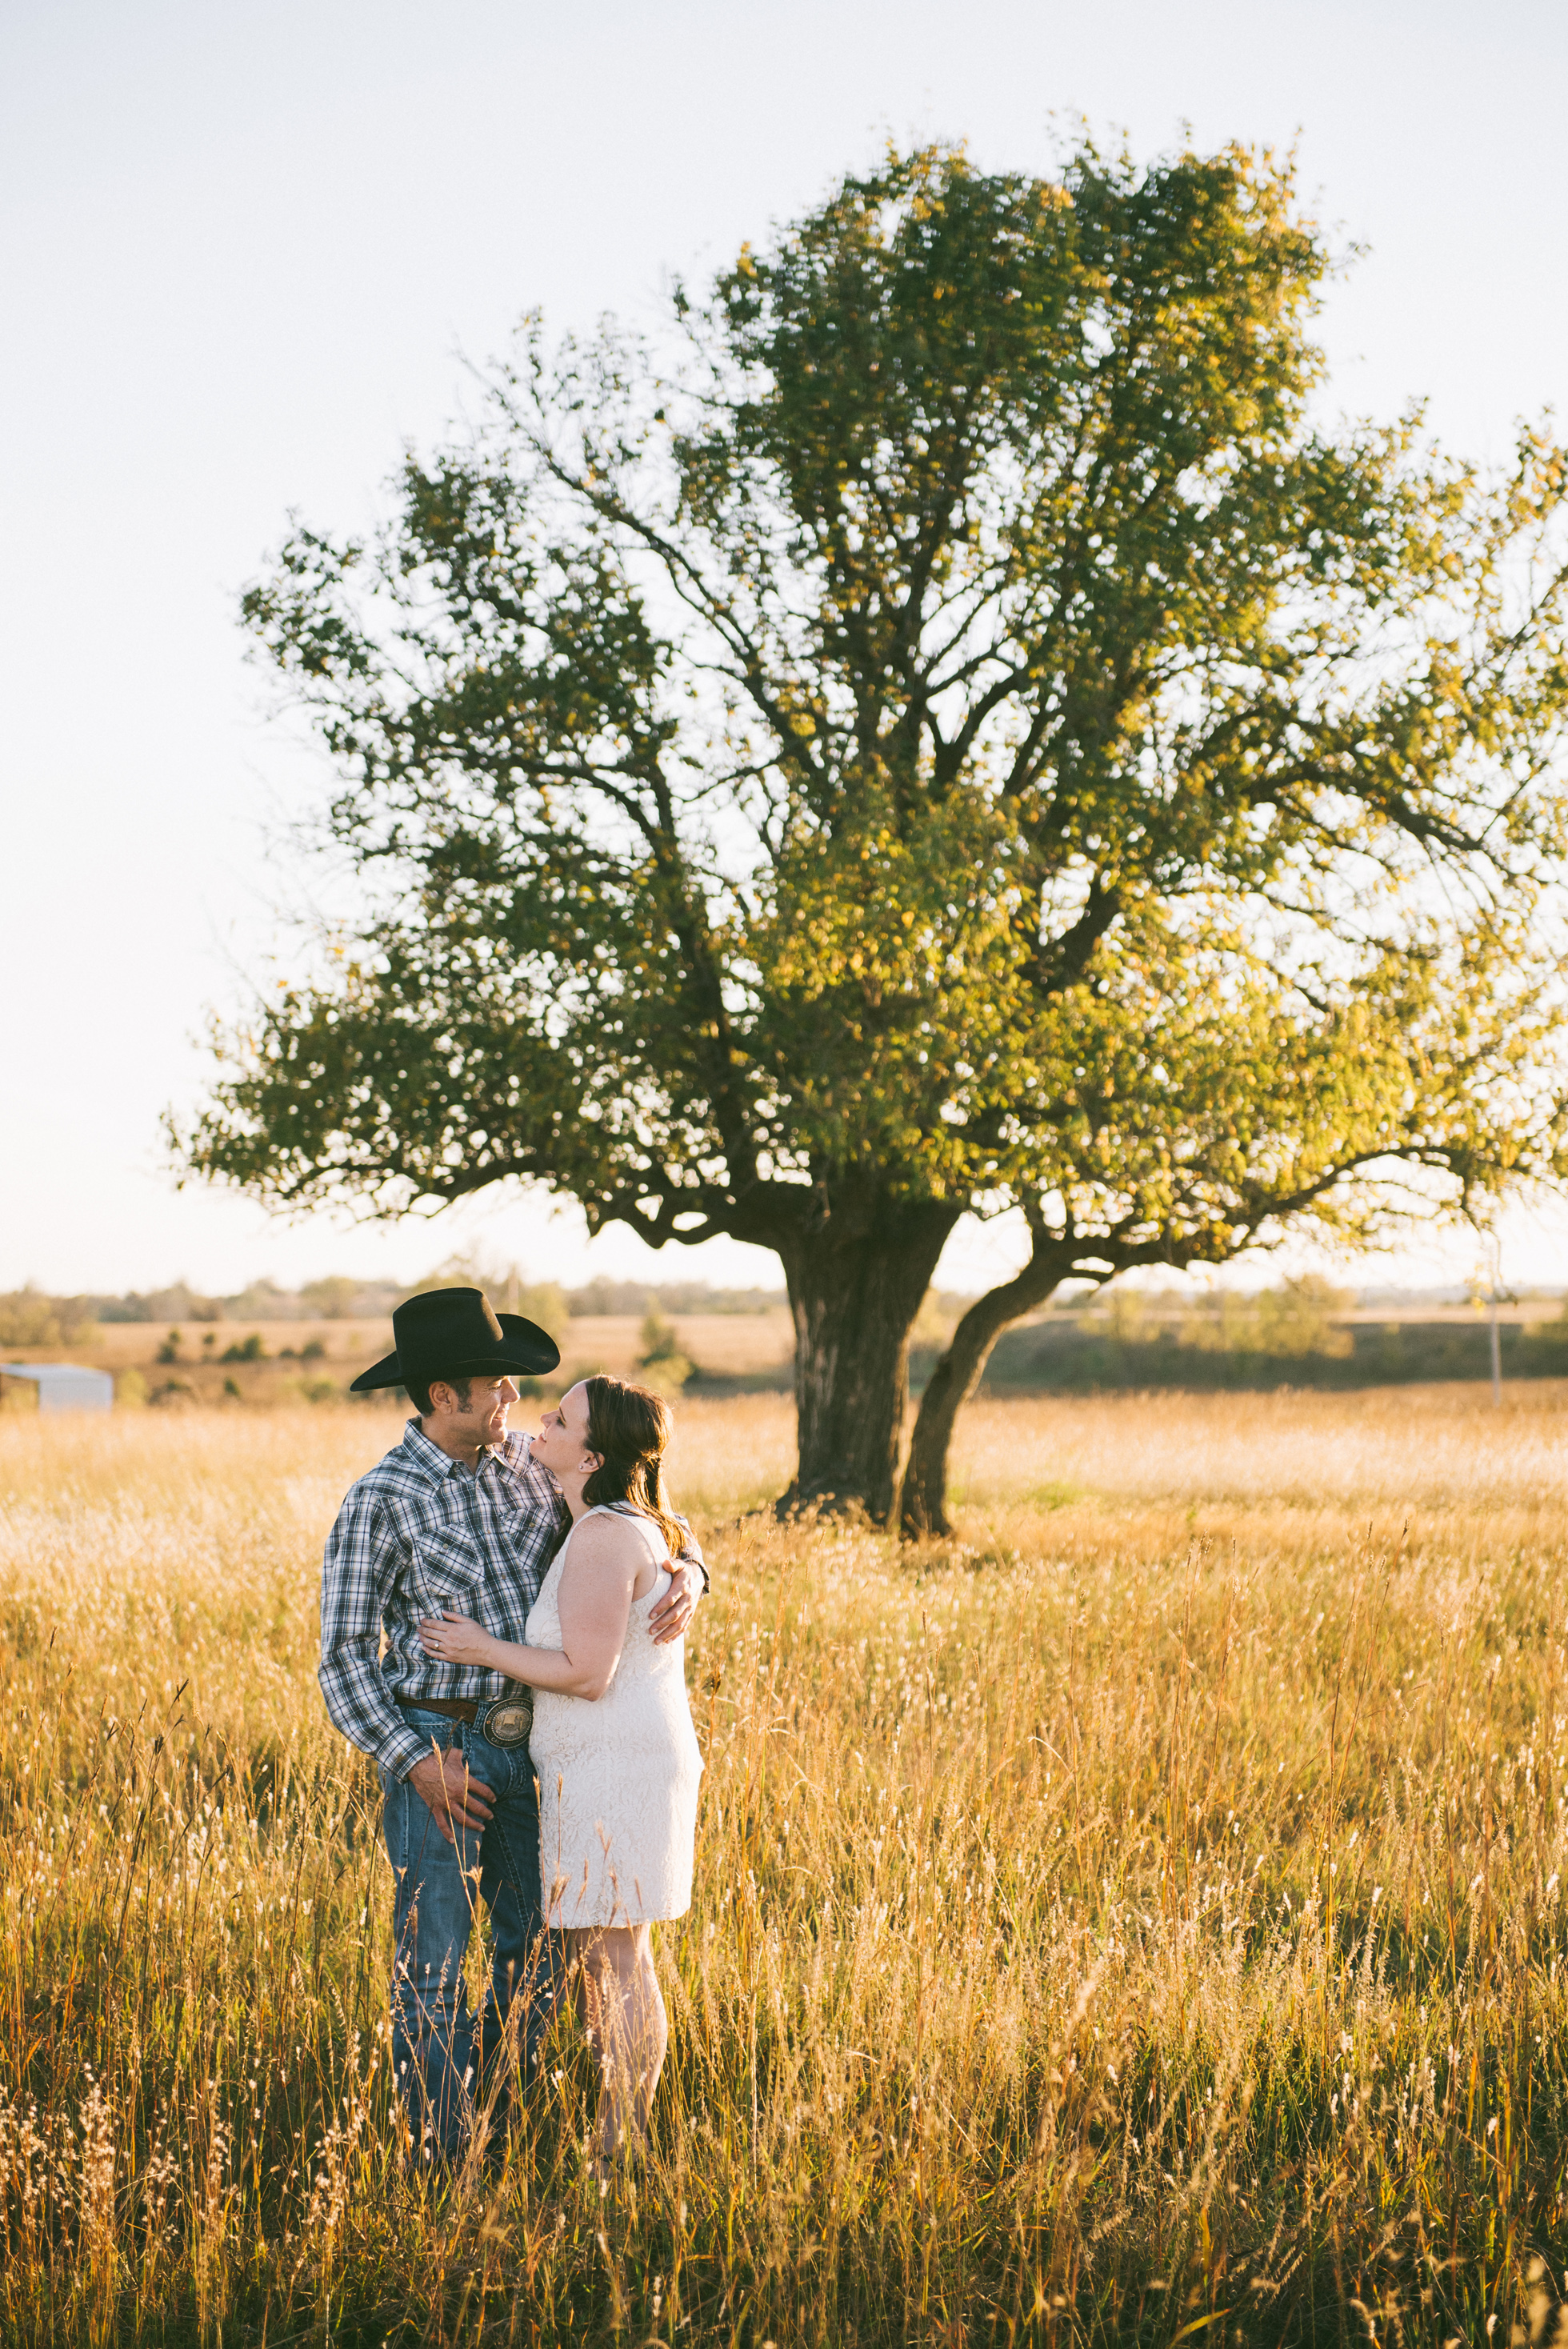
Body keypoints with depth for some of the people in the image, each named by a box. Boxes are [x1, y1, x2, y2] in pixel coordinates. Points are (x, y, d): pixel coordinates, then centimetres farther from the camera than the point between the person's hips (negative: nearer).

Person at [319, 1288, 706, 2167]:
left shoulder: (527, 1467, 6)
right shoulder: (380, 1502, -11)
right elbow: (345, 1654, -10)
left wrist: (685, 1576, -10)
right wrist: (419, 1765, -18)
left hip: (525, 1744, 6)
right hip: (436, 1749, -6)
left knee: (541, 1951, 11)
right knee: (434, 1961, -2)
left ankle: (488, 2110, 29)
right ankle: (441, 2160, 8)